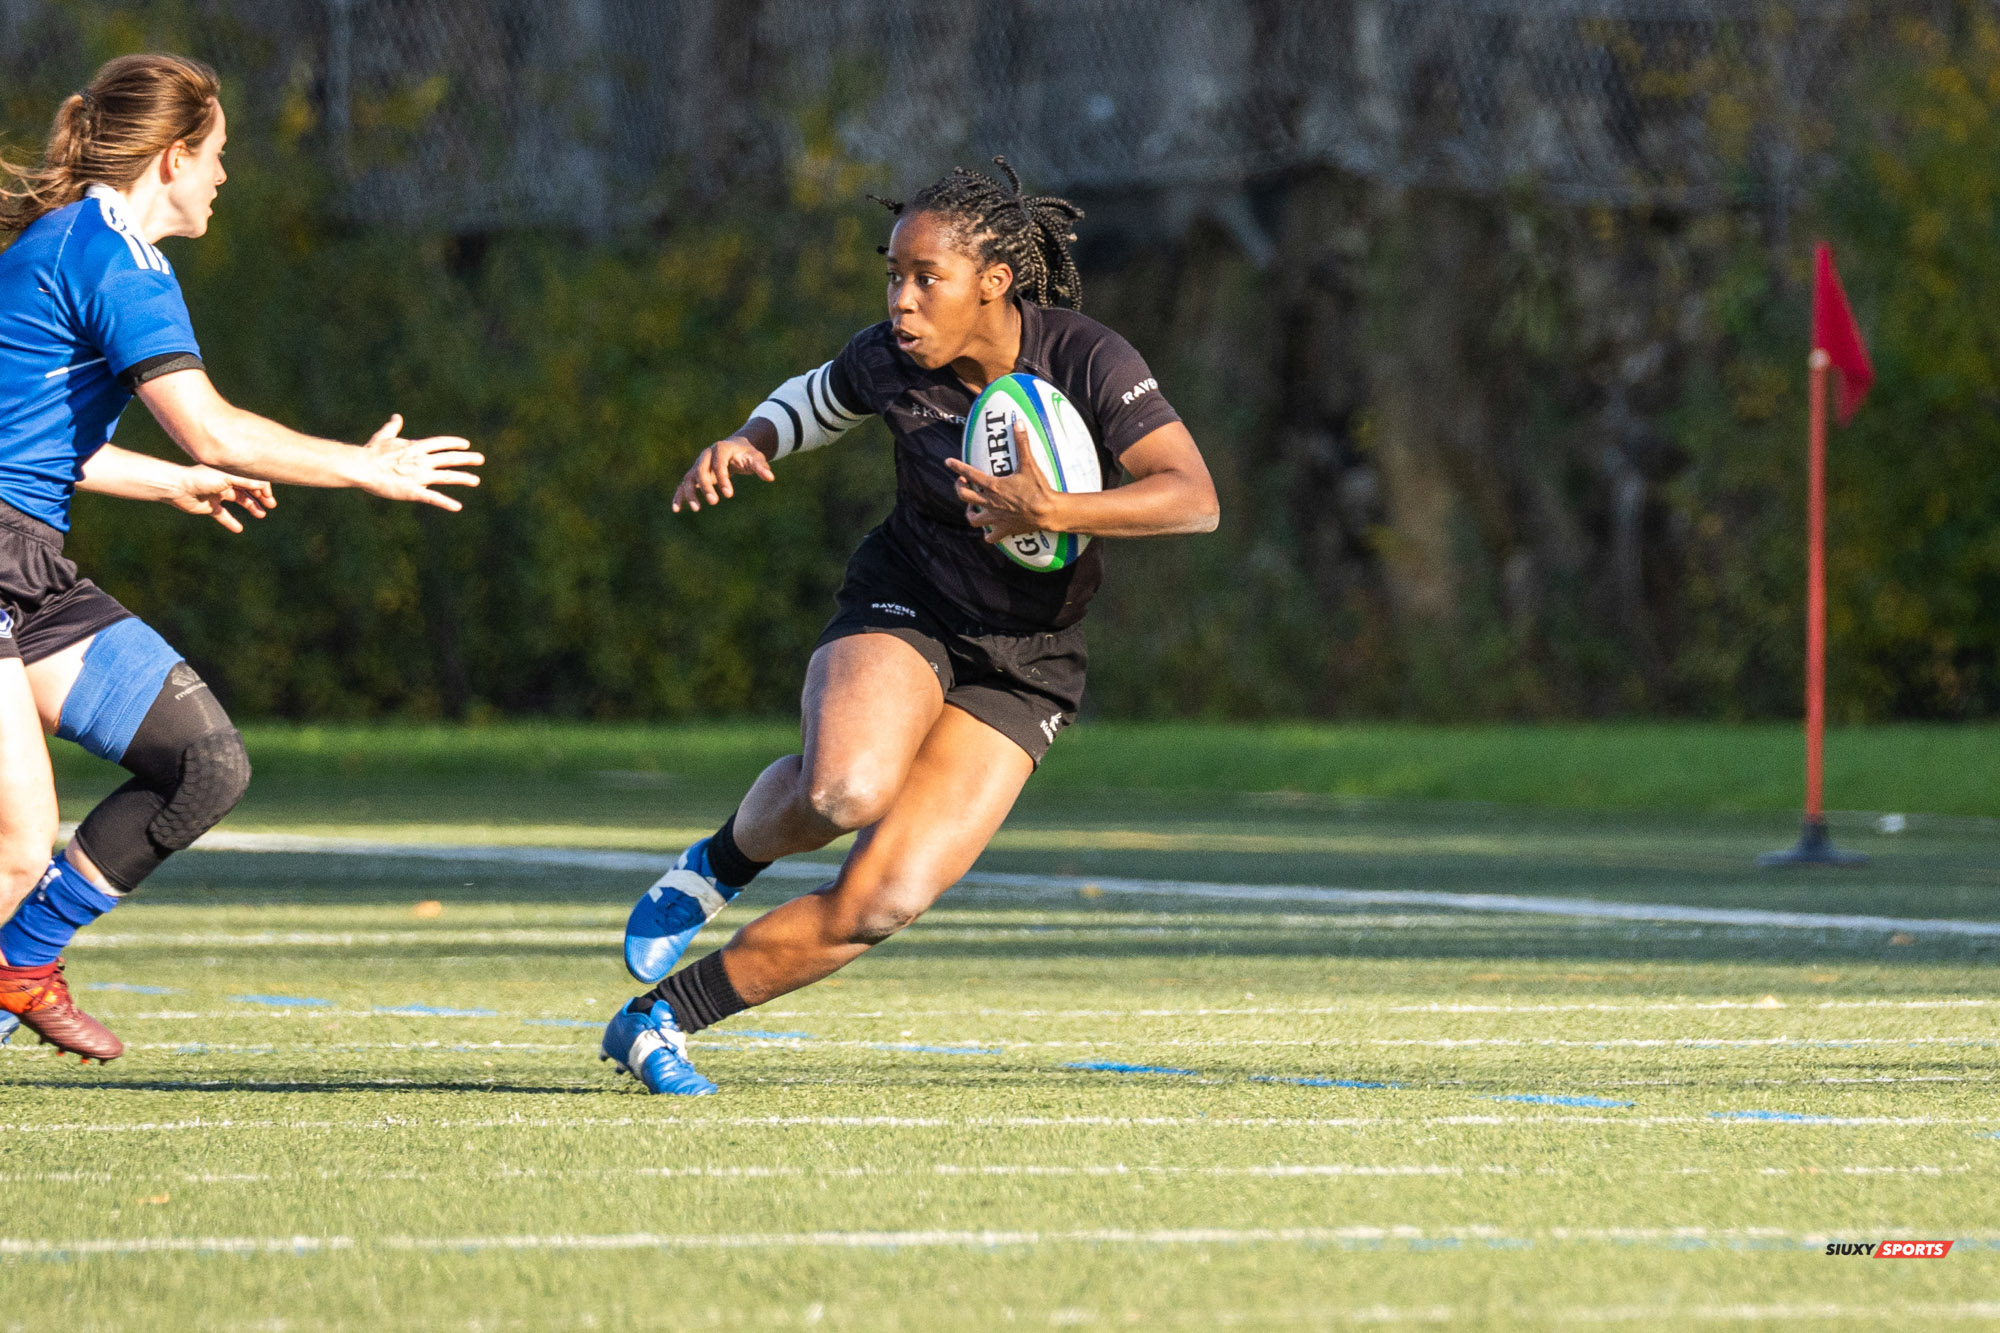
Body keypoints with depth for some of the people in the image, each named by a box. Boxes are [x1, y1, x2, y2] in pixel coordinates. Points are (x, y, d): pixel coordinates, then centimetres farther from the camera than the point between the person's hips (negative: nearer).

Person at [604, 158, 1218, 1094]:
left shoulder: (1088, 362, -18)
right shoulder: (890, 359, -10)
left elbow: (1194, 498, -27)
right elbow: (809, 402, 14)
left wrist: (1055, 514, -41)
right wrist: (743, 446, -8)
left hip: (1022, 665, 0)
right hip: (903, 609, 0)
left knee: (882, 902, -16)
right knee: (846, 789, -36)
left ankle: (661, 1020, 0)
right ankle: (722, 864, -2)